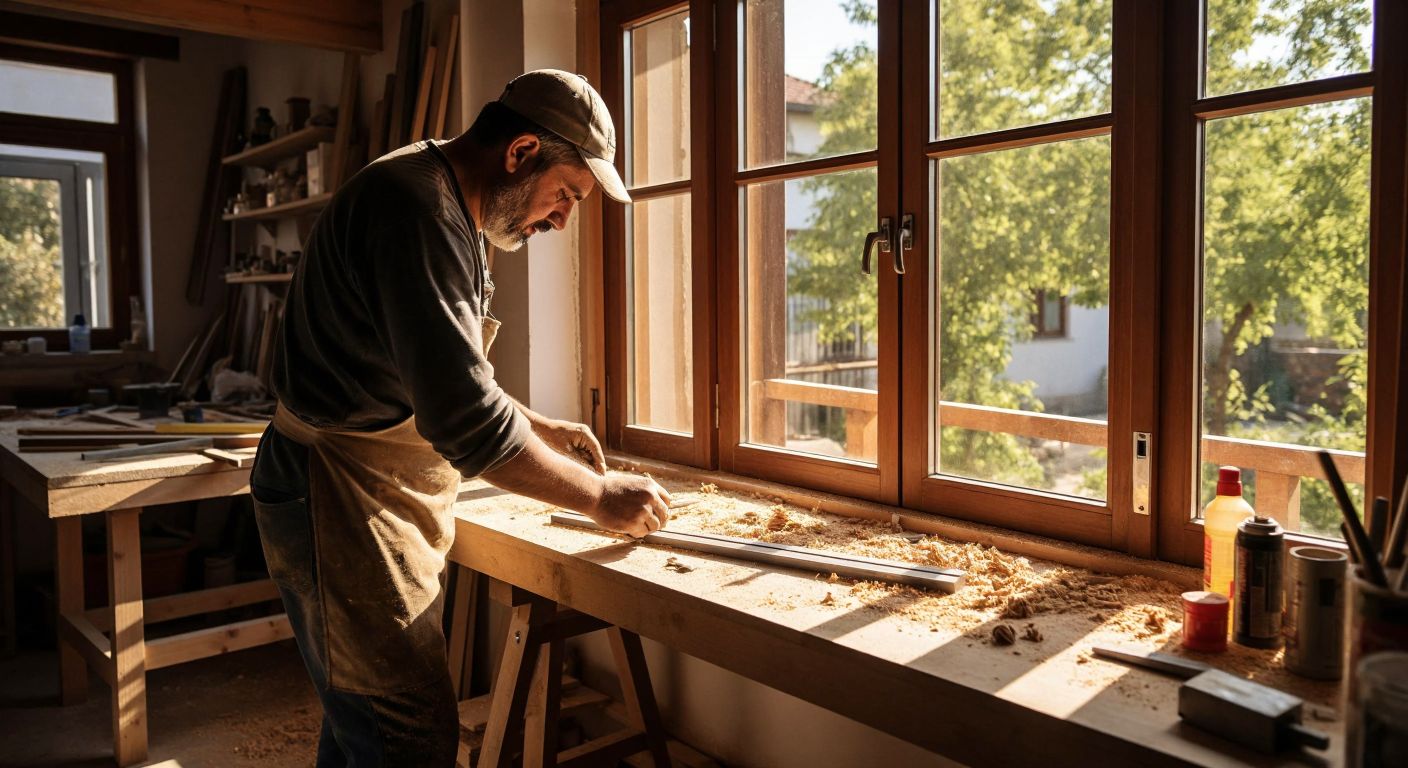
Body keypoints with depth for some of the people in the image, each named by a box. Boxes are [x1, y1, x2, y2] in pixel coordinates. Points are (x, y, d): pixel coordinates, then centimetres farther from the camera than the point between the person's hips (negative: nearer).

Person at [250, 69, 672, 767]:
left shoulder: (438, 201, 13)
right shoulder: (417, 208, -22)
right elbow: (464, 417, -27)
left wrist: (540, 429, 13)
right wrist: (600, 496, -17)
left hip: (379, 501, 11)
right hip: (342, 505, -10)